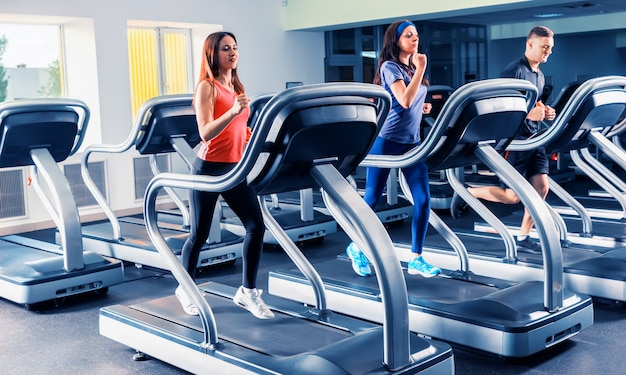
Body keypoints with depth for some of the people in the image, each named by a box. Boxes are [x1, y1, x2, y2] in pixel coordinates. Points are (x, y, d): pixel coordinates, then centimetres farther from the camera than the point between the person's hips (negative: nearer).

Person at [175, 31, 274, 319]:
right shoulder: (207, 87, -10)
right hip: (209, 168, -6)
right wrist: (232, 112, -34)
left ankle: (247, 291, 8)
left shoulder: (236, 87, 12)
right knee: (199, 234, 5)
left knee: (256, 225, -5)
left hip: (235, 168, 6)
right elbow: (206, 133, -22)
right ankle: (185, 288, 27)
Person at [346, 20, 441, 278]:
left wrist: (423, 107, 5)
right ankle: (356, 247, 23)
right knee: (372, 199, 3)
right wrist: (421, 69, -18)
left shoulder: (412, 68, 15)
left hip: (413, 142, 7)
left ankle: (416, 259, 4)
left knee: (423, 199, -3)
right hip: (387, 141, -7)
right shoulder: (390, 67, -8)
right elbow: (405, 101, -22)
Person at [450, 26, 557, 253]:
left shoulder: (540, 75, 16)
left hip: (534, 139, 8)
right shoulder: (513, 71, -13)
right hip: (515, 139, -8)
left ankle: (523, 237, 11)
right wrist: (527, 114, -27)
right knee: (513, 196, -7)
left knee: (541, 187, 0)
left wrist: (544, 112, 3)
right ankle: (467, 193, 13)